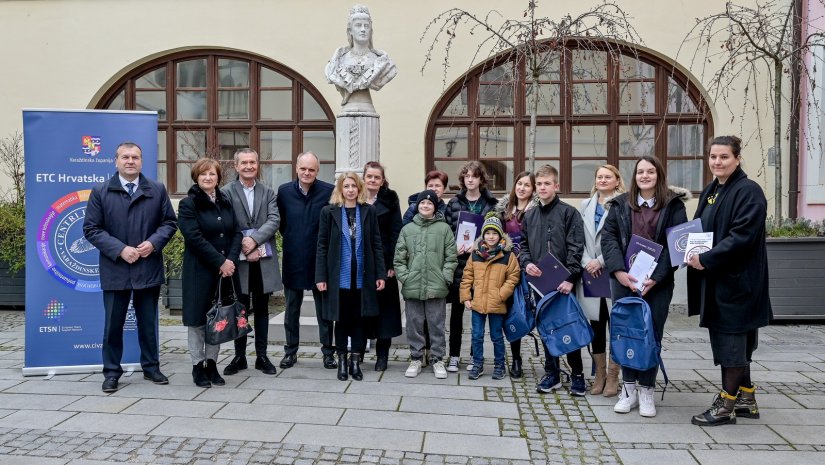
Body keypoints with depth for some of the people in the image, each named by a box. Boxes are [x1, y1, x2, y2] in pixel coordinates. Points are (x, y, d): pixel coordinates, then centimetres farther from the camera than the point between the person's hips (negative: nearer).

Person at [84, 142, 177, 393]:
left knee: (148, 322, 12)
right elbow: (91, 229, -2)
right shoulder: (100, 191, 2)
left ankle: (151, 367, 25)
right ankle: (111, 371, 22)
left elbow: (169, 222, 7)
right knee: (113, 323, 8)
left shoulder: (157, 190, 6)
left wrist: (153, 243, -11)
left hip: (149, 268, 1)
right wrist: (120, 249, -14)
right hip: (115, 269, -1)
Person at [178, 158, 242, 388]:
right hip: (199, 271, -5)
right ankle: (198, 366, 14)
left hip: (225, 269, 5)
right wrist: (220, 261, -17)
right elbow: (195, 238, -14)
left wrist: (231, 260, -9)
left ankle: (211, 363, 20)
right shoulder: (188, 204, -4)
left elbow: (236, 233, 7)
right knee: (198, 317, 3)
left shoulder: (226, 202, 12)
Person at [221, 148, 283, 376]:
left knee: (262, 310, 9)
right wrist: (244, 249, -14)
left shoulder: (268, 192, 9)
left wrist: (254, 240, -17)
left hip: (264, 260, 2)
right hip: (238, 259, -2)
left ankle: (262, 356, 18)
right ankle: (239, 356, 19)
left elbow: (274, 221, -4)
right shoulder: (227, 192, 2)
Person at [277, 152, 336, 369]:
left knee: (324, 309, 8)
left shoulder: (329, 191, -9)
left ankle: (328, 352, 19)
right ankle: (291, 351, 26)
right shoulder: (284, 191, -1)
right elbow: (280, 222, 11)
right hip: (293, 260, 2)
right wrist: (291, 240, 8)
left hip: (320, 260, -2)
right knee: (291, 309, 13)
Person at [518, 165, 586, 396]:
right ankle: (552, 373, 22)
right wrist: (526, 263, -4)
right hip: (539, 282, 5)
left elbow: (576, 248, -10)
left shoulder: (569, 212, -4)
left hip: (563, 282, -4)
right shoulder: (529, 215, 12)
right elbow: (523, 245, 16)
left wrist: (570, 278, -18)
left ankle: (577, 374, 16)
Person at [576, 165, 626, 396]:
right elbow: (579, 238, 9)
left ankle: (613, 377, 14)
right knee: (596, 326, 10)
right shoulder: (586, 205, 14)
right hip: (590, 273, 5)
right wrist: (586, 262, -5)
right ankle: (599, 375, 21)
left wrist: (601, 261, -14)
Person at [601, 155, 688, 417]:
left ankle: (646, 390, 17)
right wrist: (618, 270, -12)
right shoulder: (620, 204, 9)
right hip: (623, 279, 2)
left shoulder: (673, 205, 2)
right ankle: (629, 388, 18)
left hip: (658, 281, -2)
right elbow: (608, 237, 2)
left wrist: (657, 277, -15)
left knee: (652, 334, 3)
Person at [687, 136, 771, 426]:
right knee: (734, 343, 16)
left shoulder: (749, 191, -12)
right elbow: (700, 229, 19)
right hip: (713, 279, 9)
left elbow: (743, 236, -21)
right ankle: (746, 400, 29)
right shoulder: (709, 192, 14)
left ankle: (726, 405, 10)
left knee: (731, 342, -1)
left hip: (737, 279, -8)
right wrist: (694, 253, 0)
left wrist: (706, 259, -21)